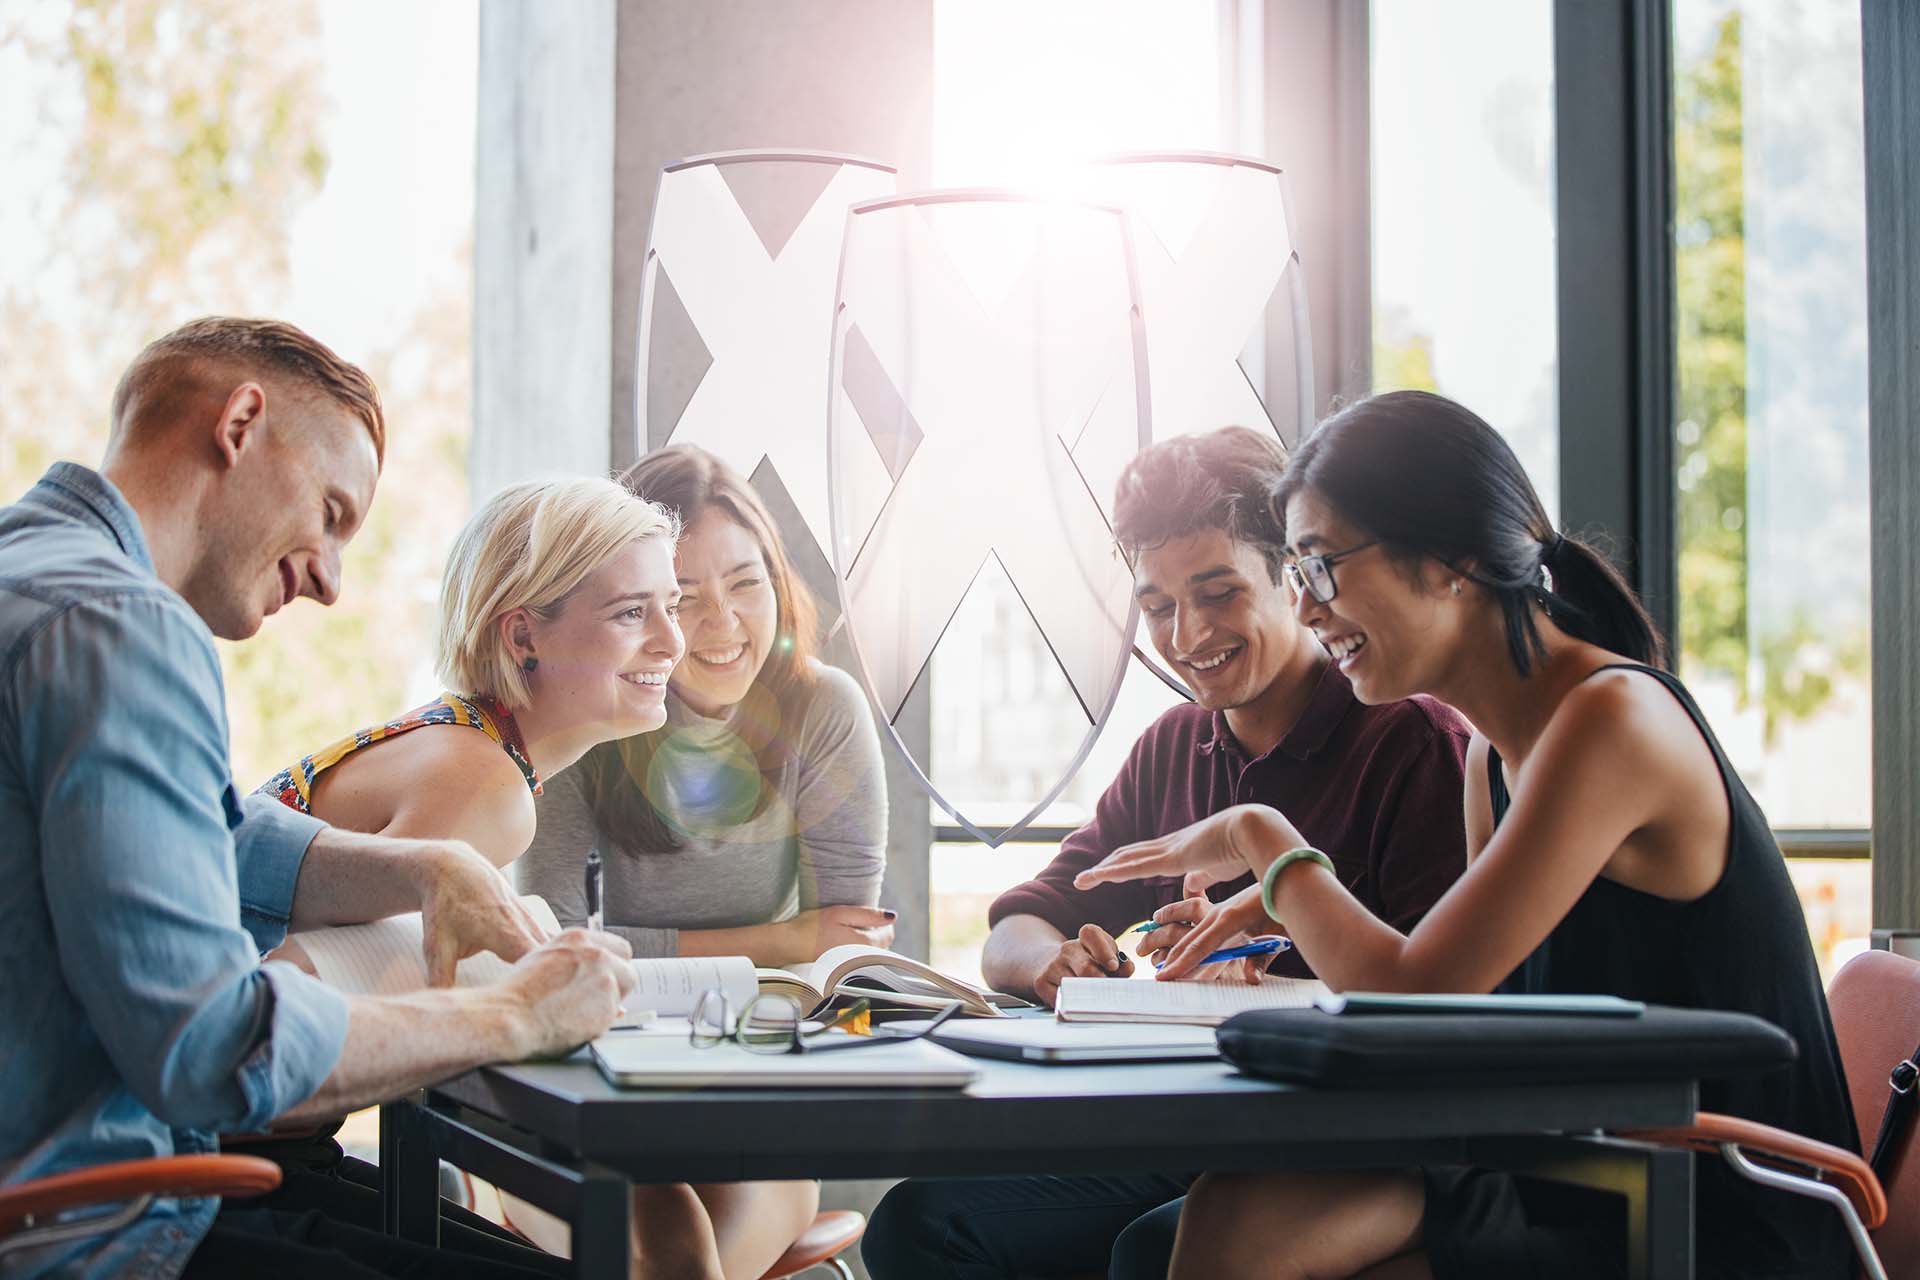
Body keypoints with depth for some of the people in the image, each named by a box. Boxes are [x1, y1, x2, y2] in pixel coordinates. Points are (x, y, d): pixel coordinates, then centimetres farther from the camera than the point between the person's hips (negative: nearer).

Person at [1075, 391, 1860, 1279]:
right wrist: (1283, 938, 2)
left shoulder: (1615, 717, -18)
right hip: (1578, 1193, 8)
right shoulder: (1494, 753, 11)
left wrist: (1264, 840, -4)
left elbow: (1412, 996, -20)